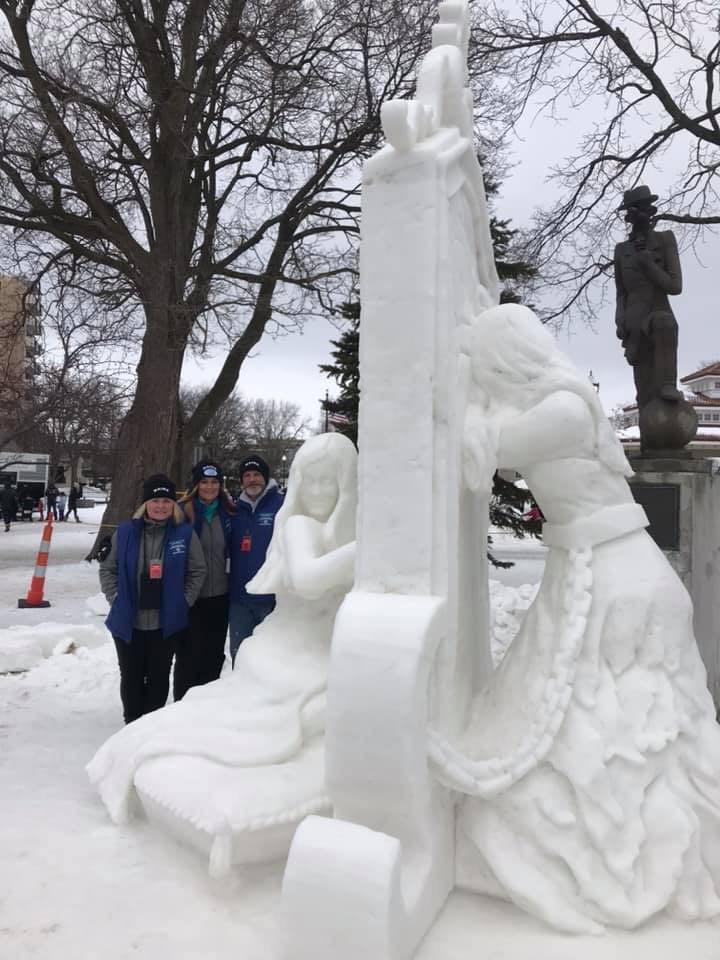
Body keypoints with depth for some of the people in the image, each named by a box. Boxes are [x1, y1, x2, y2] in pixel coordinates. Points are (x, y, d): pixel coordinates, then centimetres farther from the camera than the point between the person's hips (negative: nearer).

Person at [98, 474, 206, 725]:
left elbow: (197, 571, 1)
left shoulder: (185, 533, -6)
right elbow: (107, 568, 5)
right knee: (131, 676, 14)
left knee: (159, 676, 13)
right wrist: (116, 599, -3)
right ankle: (132, 724, 31)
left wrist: (182, 602, -4)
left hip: (166, 623, -1)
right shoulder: (125, 532, -4)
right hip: (128, 621, 1)